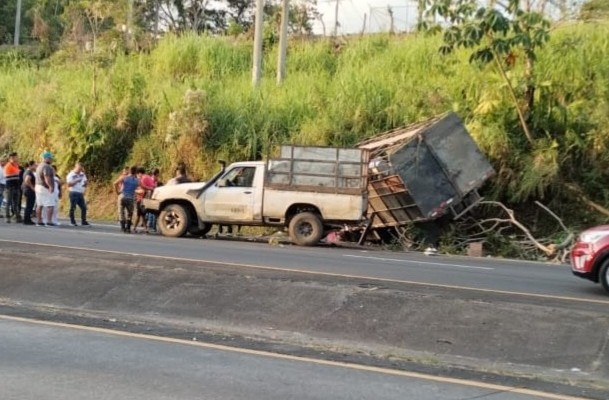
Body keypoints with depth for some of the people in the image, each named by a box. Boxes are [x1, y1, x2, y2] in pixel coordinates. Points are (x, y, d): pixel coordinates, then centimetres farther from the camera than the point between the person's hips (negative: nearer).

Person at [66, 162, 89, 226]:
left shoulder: (82, 174, 13)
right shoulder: (71, 175, -5)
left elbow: (85, 184, 17)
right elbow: (69, 184, -12)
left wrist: (85, 183, -6)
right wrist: (76, 181, -20)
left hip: (81, 193, 6)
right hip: (73, 193, -6)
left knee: (84, 207, 2)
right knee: (73, 208, -4)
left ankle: (83, 221, 8)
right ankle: (73, 222, 2)